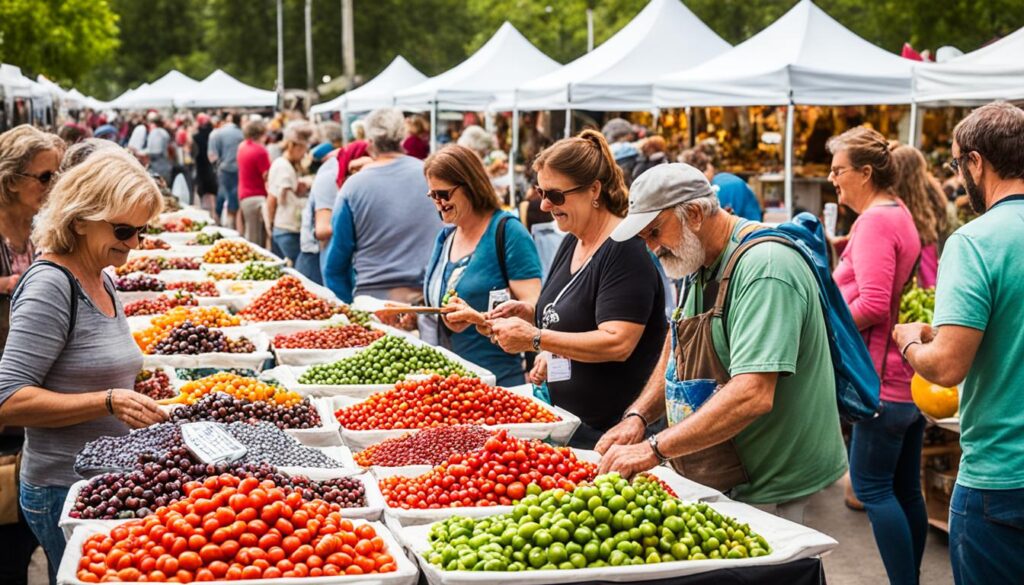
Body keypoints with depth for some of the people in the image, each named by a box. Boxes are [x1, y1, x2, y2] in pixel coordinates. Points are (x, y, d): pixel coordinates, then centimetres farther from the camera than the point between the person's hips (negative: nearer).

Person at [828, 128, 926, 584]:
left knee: (870, 485, -4)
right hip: (911, 374, 10)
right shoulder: (904, 215, 15)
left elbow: (872, 305, -25)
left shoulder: (874, 222, -15)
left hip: (885, 375, -10)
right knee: (905, 488, 14)